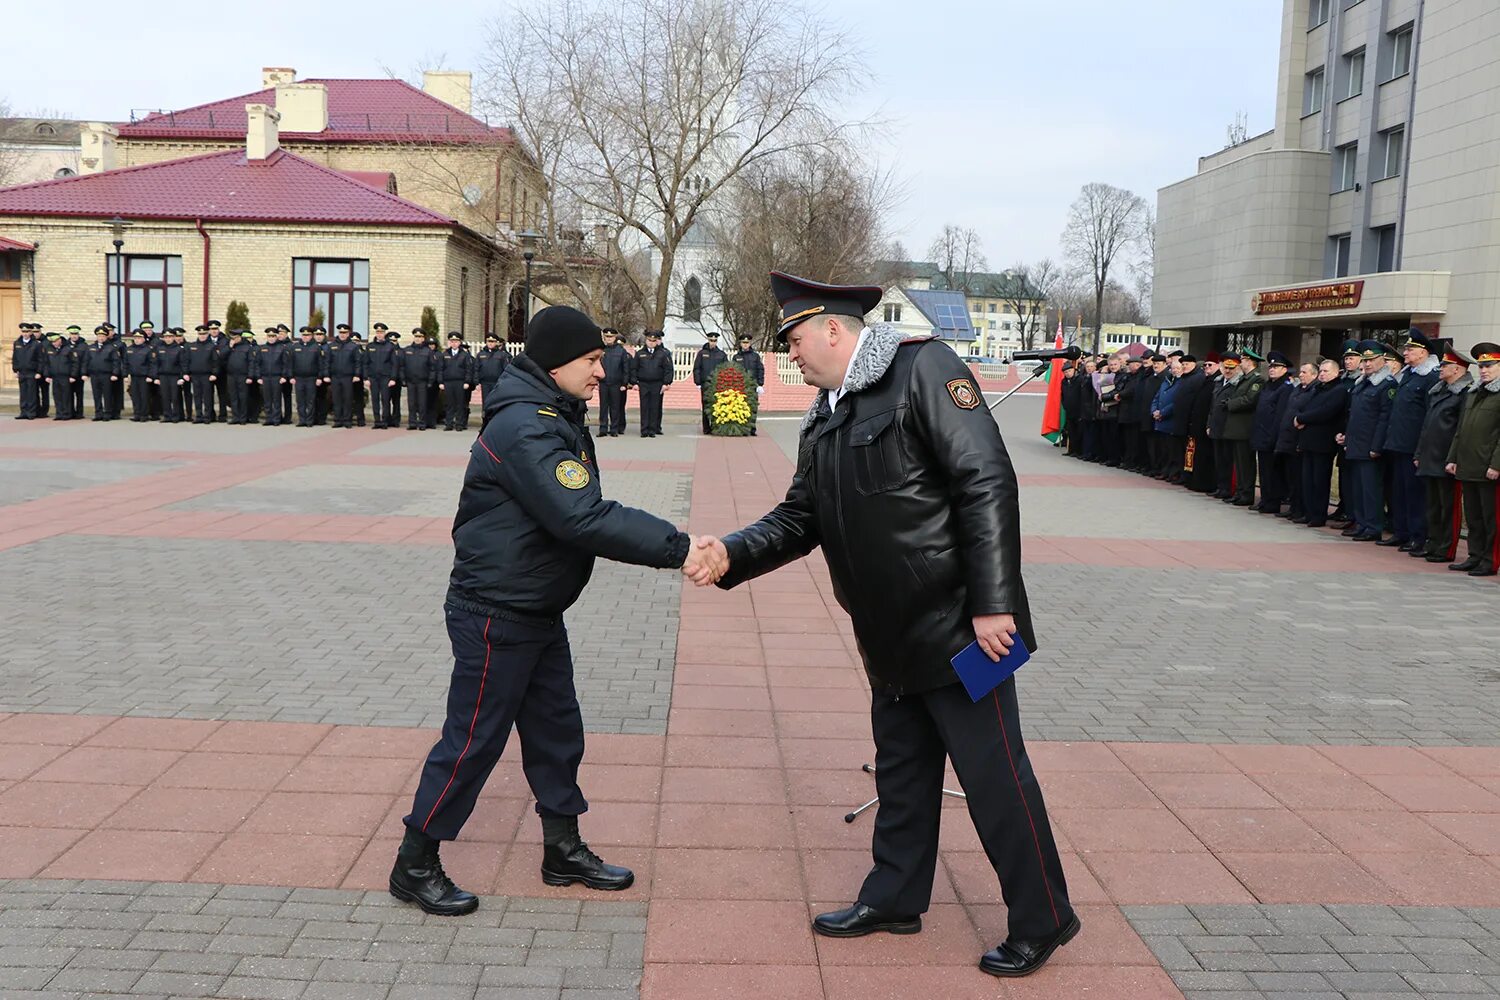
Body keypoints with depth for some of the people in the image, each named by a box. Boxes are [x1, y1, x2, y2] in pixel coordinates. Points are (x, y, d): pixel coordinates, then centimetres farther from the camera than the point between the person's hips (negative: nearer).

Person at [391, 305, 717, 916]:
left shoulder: (556, 419, 10)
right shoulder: (525, 428, -25)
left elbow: (584, 513, 10)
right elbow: (581, 519, -34)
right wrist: (675, 548, -33)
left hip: (537, 613, 10)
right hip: (495, 617, -10)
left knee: (557, 729, 17)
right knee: (473, 740, 1)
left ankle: (564, 849, 31)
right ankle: (414, 865, 17)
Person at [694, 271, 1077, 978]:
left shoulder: (924, 369, -14)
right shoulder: (824, 419, 12)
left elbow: (987, 483, -21)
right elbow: (799, 517, 13)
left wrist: (993, 603, -24)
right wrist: (732, 555, -5)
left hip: (957, 625, -8)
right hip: (891, 635, 8)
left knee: (993, 774, 2)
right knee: (902, 769, 20)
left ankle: (1043, 920, 19)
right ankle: (894, 899, 36)